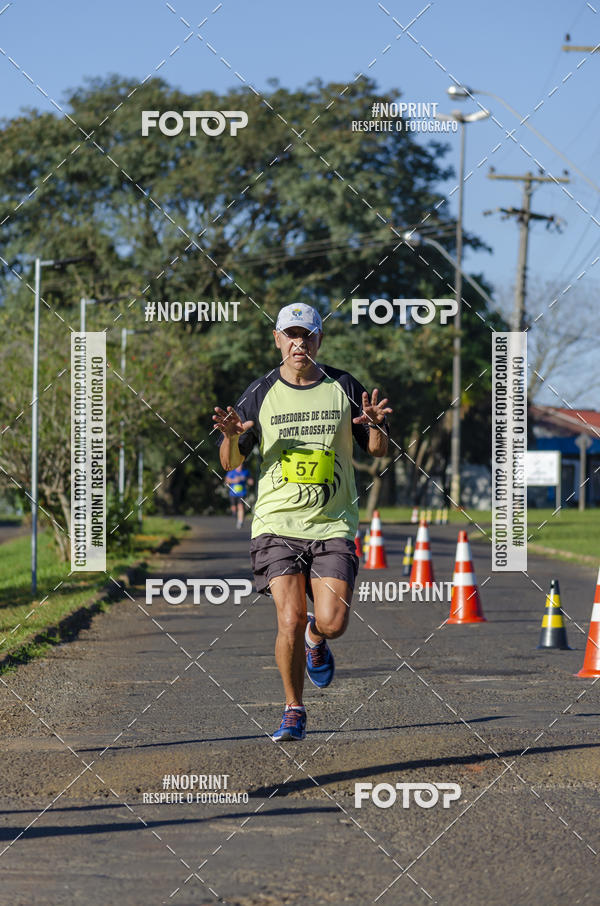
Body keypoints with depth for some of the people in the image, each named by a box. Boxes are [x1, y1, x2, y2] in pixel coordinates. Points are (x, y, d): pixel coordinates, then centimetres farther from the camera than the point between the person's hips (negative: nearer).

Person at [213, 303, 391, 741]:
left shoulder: (344, 387, 5)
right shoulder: (261, 393, 3)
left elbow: (379, 451, 10)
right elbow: (231, 463, 5)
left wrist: (376, 427, -13)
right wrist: (231, 436, -17)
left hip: (333, 526, 1)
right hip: (277, 524, -1)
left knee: (333, 622, -11)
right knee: (289, 620, -13)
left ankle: (315, 639, 27)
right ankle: (294, 710, 7)